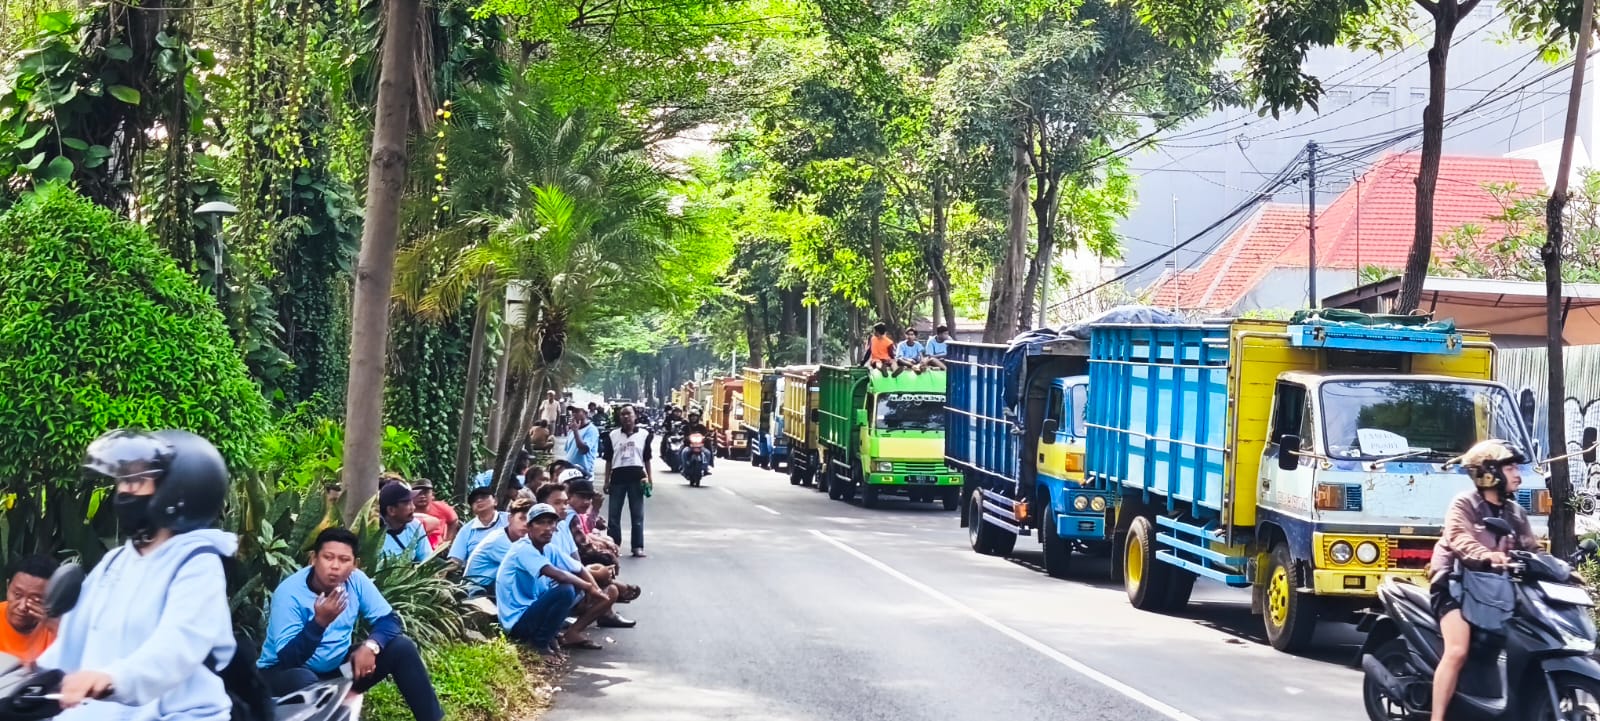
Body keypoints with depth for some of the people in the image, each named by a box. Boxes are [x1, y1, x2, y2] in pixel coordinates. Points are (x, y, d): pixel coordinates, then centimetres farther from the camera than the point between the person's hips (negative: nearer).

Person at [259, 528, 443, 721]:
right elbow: (288, 658, -29)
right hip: (286, 670, -5)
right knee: (303, 681, -41)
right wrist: (320, 622, -43)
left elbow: (390, 619, -6)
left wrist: (370, 646, -26)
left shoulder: (356, 580, -10)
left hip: (338, 667, 5)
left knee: (401, 647, -9)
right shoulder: (289, 593, -24)